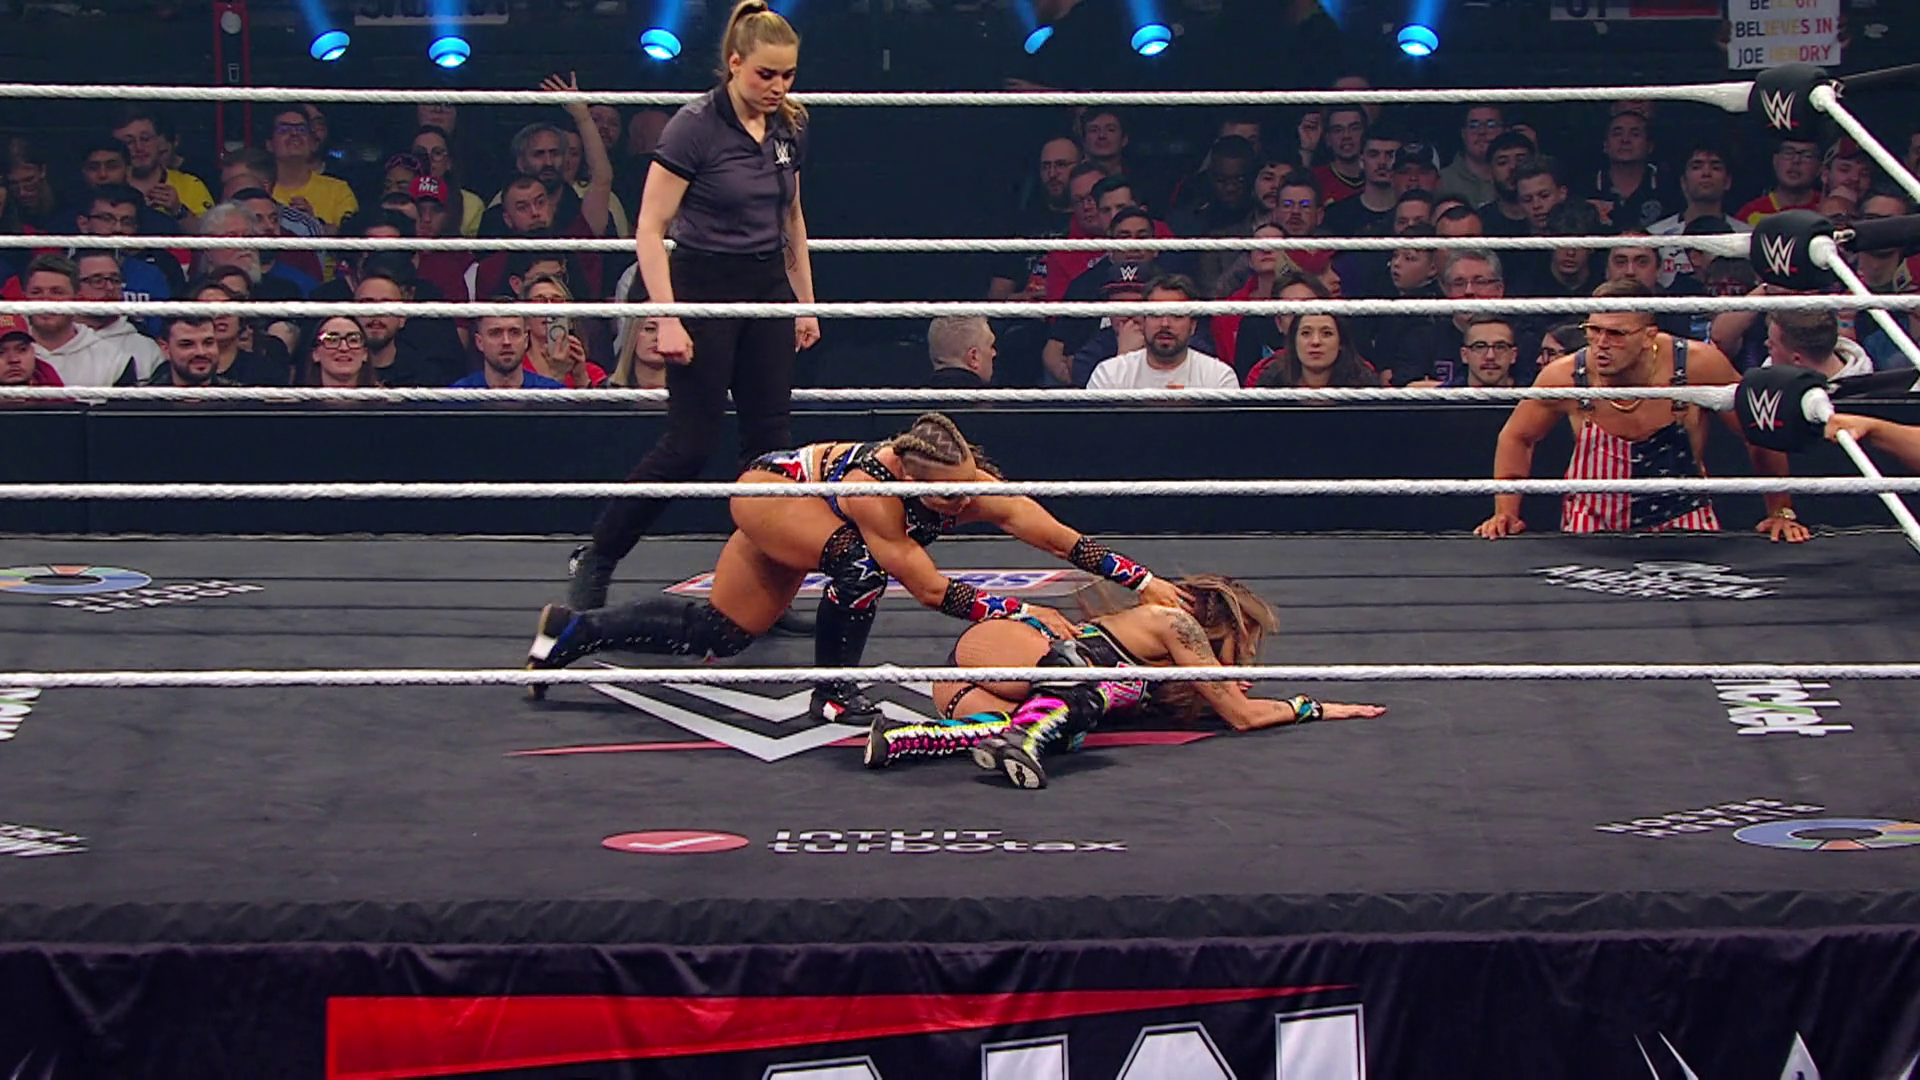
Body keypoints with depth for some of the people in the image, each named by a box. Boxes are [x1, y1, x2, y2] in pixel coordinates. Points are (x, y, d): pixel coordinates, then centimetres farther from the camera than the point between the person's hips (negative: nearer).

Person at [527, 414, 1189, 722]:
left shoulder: (978, 489, -28)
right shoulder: (875, 489, -42)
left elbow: (1066, 541, -29)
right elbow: (928, 588, -41)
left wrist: (1146, 583, -33)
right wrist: (1020, 612, -42)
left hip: (805, 515, 7)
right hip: (770, 486, -7)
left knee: (719, 634, 9)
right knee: (862, 558, -35)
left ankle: (576, 631, 23)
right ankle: (833, 694, -16)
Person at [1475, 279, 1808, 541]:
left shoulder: (1698, 366, -18)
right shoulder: (1565, 377, -15)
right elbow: (1516, 437, 5)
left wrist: (1781, 512, -1)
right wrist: (1506, 512, -3)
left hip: (1685, 525, 0)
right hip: (1592, 530, 1)